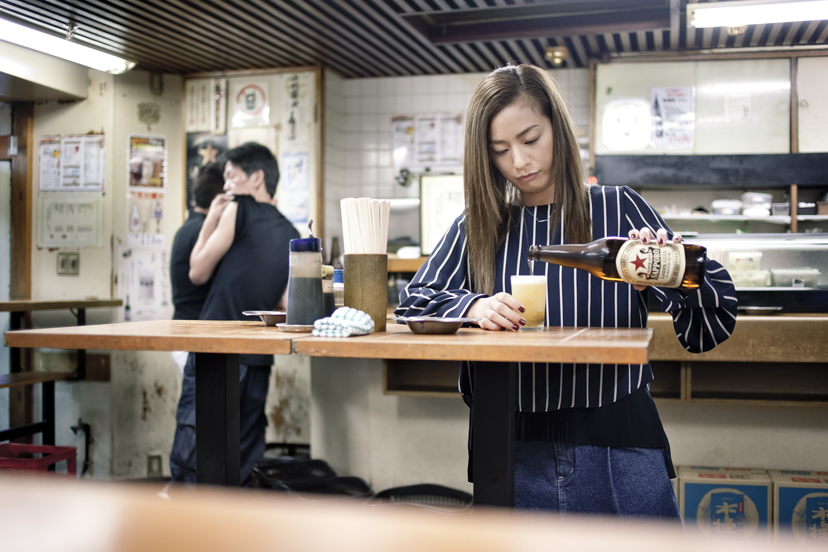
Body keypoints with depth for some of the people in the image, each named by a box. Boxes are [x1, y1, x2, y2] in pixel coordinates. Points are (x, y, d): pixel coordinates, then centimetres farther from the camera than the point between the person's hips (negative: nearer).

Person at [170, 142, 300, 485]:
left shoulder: (240, 209, -2)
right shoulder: (291, 235, 15)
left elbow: (198, 272, 2)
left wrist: (211, 222, 11)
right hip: (259, 357, 6)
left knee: (190, 451, -4)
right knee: (242, 454, 11)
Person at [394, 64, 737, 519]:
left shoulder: (619, 210, 2)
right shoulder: (479, 227, 8)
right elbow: (414, 302, 1)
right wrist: (471, 307, -18)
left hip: (618, 448, -1)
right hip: (513, 455, 1)